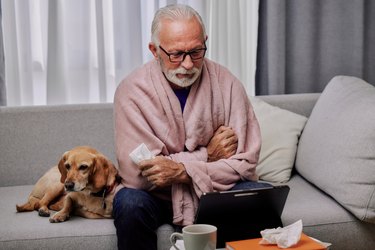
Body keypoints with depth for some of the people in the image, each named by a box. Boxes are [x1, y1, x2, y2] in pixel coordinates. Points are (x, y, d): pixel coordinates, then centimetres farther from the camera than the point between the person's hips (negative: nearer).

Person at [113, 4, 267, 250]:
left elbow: (246, 161, -12)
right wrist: (206, 155, -17)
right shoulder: (132, 90, -15)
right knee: (130, 204, -32)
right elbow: (137, 173, -23)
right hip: (158, 195, -1)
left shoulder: (226, 83, -9)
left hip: (215, 191, 1)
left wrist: (183, 170, -26)